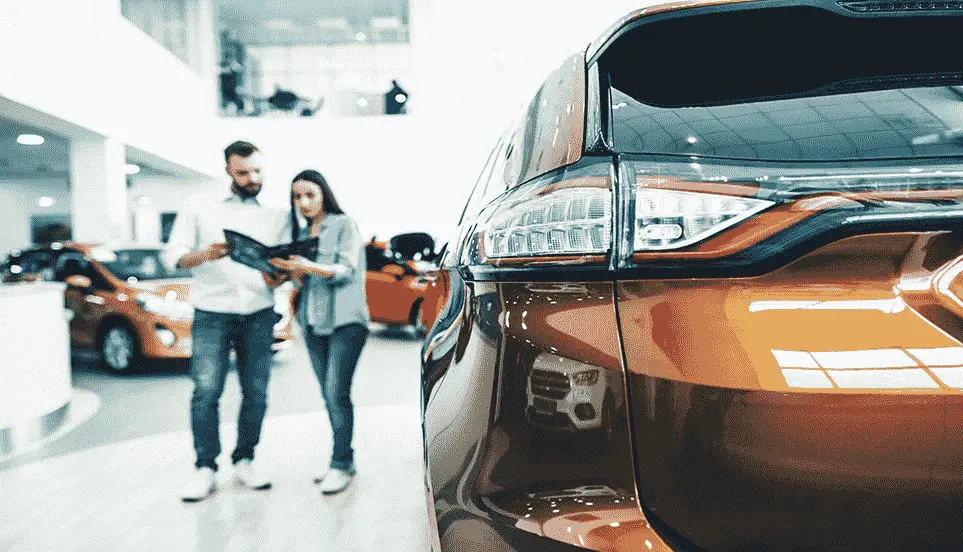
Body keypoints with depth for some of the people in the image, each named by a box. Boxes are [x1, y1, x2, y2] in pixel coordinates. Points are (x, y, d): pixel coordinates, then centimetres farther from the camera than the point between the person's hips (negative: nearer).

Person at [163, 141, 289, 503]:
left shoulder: (277, 215, 11)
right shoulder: (200, 207, 5)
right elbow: (172, 254, 0)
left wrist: (278, 277, -15)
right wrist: (204, 255, -21)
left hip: (259, 315, 2)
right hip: (212, 313, -2)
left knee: (256, 393, 2)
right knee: (206, 392, -8)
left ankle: (244, 461, 16)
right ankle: (205, 469, 3)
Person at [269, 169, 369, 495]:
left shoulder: (344, 225, 0)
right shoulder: (300, 233, 16)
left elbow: (347, 270, -11)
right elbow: (302, 281, 15)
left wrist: (309, 267, -26)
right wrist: (292, 272, -9)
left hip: (344, 321, -6)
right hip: (313, 322, 6)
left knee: (337, 394, -12)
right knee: (328, 395, 6)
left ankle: (341, 465, -6)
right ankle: (344, 461, 14)